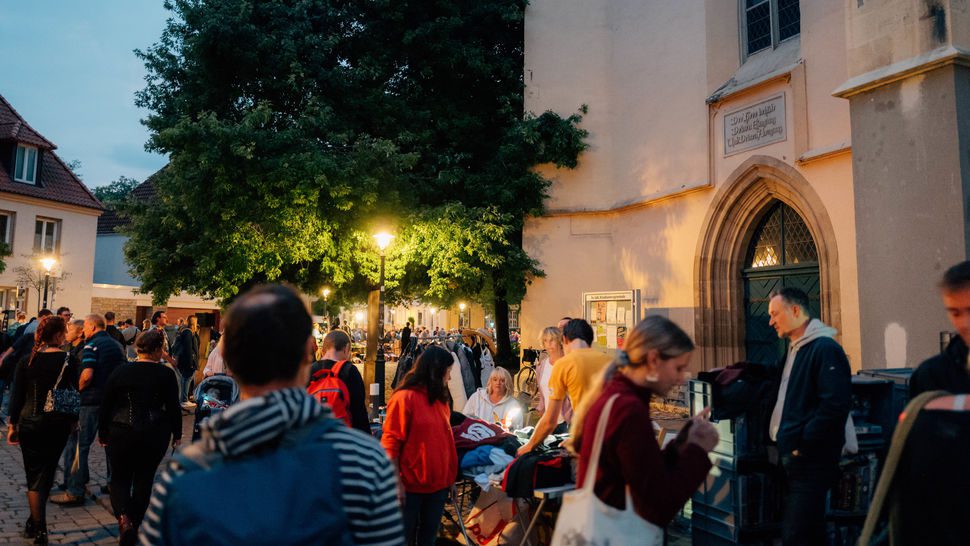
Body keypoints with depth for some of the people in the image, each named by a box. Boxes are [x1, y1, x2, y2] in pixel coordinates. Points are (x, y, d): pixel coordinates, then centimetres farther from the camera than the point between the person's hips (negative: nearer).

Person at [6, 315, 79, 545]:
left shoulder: (26, 360, -4)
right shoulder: (68, 360, -8)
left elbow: (17, 395, -2)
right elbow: (74, 393, -3)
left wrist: (12, 425, 7)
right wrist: (73, 420, 11)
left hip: (30, 424, 1)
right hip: (58, 425, 0)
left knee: (34, 474, 9)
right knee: (47, 474, 16)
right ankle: (35, 522, 28)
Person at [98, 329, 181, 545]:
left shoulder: (120, 372, -3)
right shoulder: (165, 374, -7)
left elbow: (106, 406, 3)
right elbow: (173, 407, -5)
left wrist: (102, 433, 15)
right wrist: (177, 434, 7)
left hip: (121, 433, 1)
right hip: (155, 435, 0)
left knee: (120, 479, 13)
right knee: (144, 480, 14)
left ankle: (123, 517, -11)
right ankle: (135, 524, 20)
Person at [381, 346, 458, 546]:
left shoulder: (441, 399, 10)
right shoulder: (404, 398, -13)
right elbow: (391, 444, -13)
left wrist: (450, 476, 11)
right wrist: (396, 483, -16)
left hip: (439, 483, 7)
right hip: (411, 486, -6)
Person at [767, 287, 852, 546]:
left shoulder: (825, 348, -14)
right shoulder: (794, 349, 15)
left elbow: (835, 406, -23)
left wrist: (803, 447, -17)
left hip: (811, 460, -9)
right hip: (794, 457, 9)